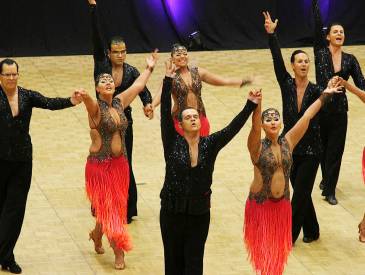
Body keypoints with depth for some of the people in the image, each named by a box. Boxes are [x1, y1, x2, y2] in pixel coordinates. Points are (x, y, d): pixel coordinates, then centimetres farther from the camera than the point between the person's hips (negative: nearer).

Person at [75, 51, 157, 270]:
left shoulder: (119, 102, 4)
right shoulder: (95, 107, -14)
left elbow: (138, 86, 20)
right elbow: (90, 103, -39)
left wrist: (150, 68, 33)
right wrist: (84, 97, -63)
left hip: (121, 163, 6)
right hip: (100, 164, -6)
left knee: (118, 206, 13)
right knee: (108, 207, -4)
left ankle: (97, 234, 38)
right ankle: (119, 252, 6)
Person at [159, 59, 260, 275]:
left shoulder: (210, 144, 0)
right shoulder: (173, 143, -5)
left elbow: (233, 128, -7)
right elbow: (165, 115, -14)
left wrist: (251, 105, -19)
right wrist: (168, 81, -23)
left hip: (200, 211, 1)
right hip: (173, 210, -1)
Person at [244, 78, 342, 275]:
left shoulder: (288, 142, -2)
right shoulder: (257, 147, -14)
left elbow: (307, 116, -3)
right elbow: (255, 126, -34)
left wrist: (325, 95, -3)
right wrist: (256, 105, -53)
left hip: (282, 203, 4)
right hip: (260, 204, -4)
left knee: (278, 247, 14)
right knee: (263, 249, 4)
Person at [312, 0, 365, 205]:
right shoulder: (321, 53, -5)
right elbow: (318, 25, -13)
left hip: (339, 111, 1)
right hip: (321, 108, -1)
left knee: (335, 150, 3)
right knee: (322, 147, 15)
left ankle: (329, 190, 13)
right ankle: (326, 179, 40)